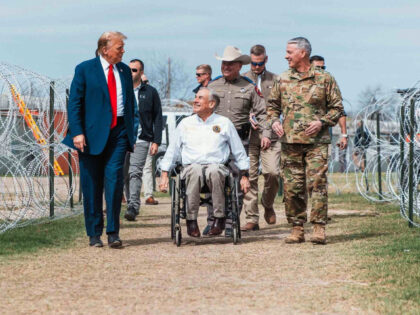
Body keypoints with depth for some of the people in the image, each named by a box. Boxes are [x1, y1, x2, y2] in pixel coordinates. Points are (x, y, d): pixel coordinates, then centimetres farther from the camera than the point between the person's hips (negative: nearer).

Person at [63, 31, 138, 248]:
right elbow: (74, 102, -3)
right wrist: (77, 132, -12)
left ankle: (113, 232, -5)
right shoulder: (85, 69, 0)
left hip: (118, 132, 2)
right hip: (92, 134, -2)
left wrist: (132, 131, 12)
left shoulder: (124, 71, 12)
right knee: (92, 185, 3)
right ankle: (94, 234, 12)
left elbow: (131, 103, 19)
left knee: (114, 179, -9)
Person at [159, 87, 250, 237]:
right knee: (195, 172, -38)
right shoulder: (185, 123, 19)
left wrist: (244, 176, 11)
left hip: (217, 166, -1)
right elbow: (172, 151, 21)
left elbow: (239, 152, 17)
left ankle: (219, 219, -33)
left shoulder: (224, 123, 14)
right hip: (191, 166, 1)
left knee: (214, 172, -39)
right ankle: (191, 219, -33)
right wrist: (164, 174, 13)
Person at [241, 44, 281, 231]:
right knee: (249, 176, -2)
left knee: (272, 172, -13)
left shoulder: (275, 80, 13)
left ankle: (268, 204, 16)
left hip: (270, 134, 0)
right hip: (248, 135, 0)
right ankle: (251, 218, 3)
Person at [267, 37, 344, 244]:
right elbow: (272, 105, 22)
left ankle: (319, 227, -6)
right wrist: (274, 121, 2)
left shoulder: (324, 79, 3)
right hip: (290, 141, 3)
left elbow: (337, 107, 5)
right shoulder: (283, 80, 12)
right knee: (292, 187, 2)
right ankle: (296, 228, 9)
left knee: (317, 183, -9)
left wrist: (321, 122, -10)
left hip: (316, 141, -3)